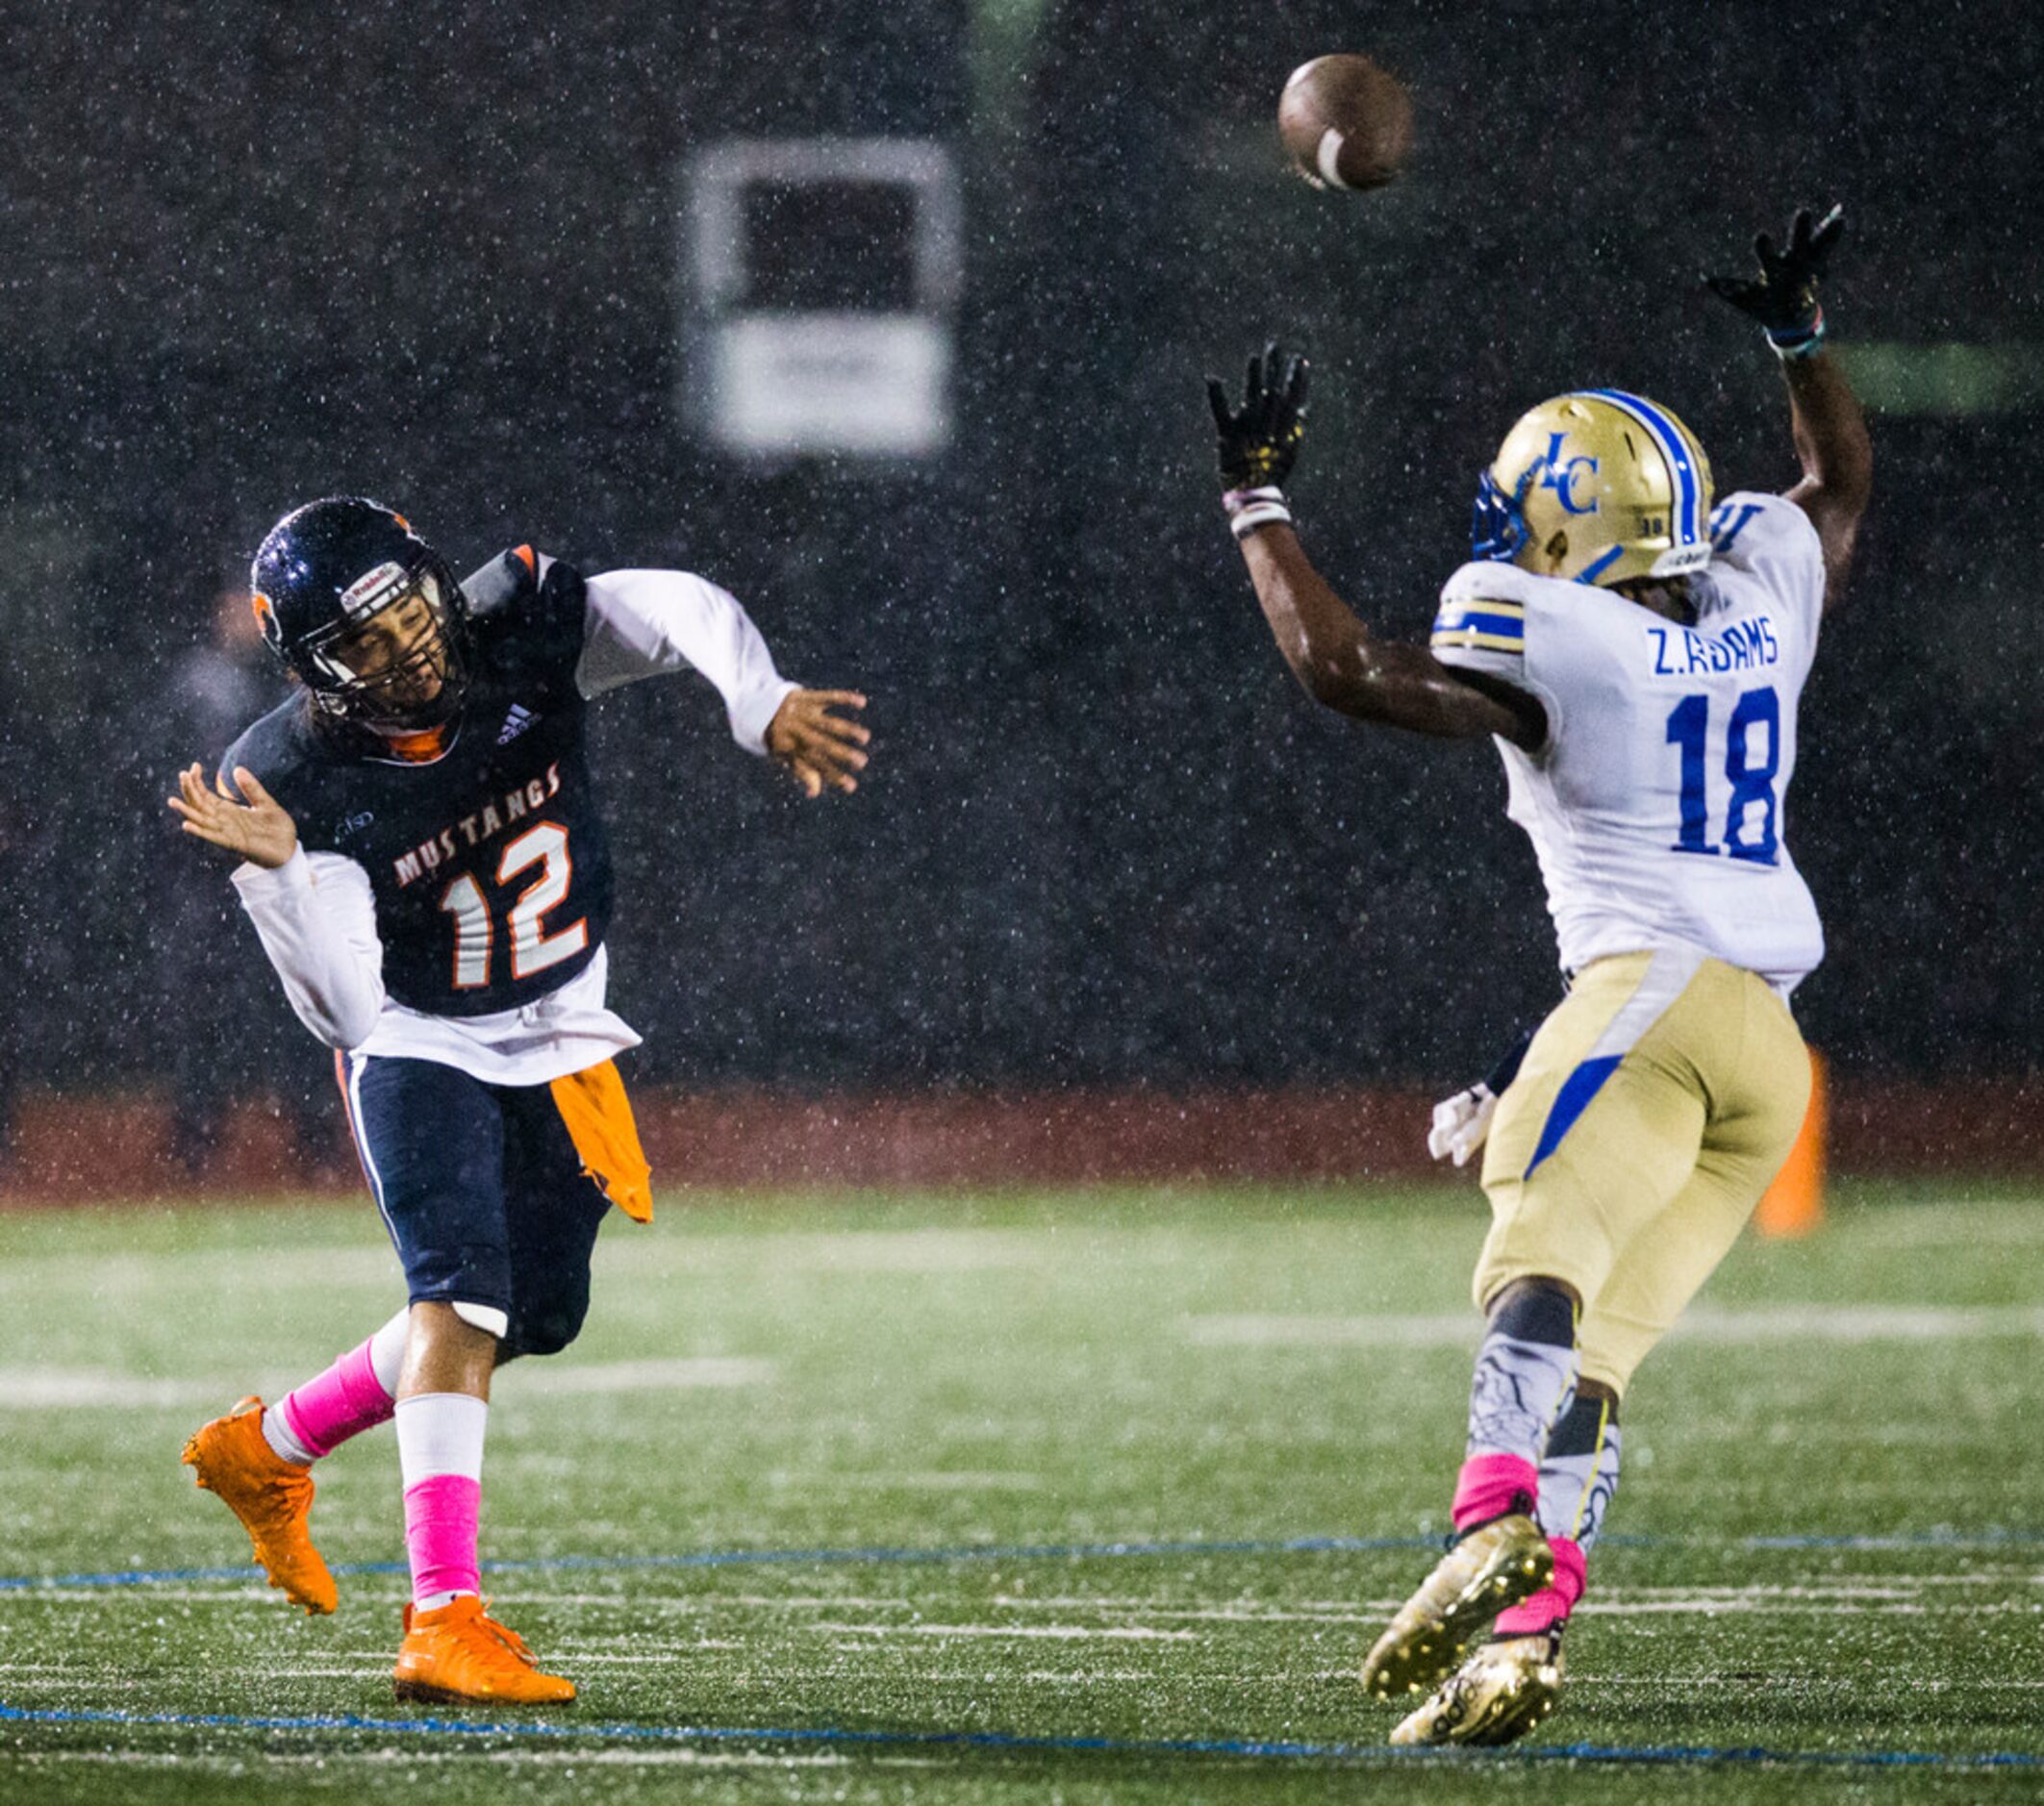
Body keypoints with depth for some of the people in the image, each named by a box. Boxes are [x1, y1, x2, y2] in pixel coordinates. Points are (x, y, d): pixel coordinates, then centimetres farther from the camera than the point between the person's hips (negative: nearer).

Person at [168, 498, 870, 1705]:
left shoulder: (521, 638, -18)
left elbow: (681, 612, -36)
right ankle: (445, 1618, -34)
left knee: (534, 1315, 12)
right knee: (464, 1289, -25)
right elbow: (353, 1009, -25)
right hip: (423, 1052, -5)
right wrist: (282, 870, -40)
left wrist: (767, 706, -55)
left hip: (557, 1047, 5)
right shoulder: (299, 781, -24)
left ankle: (268, 1449, 32)